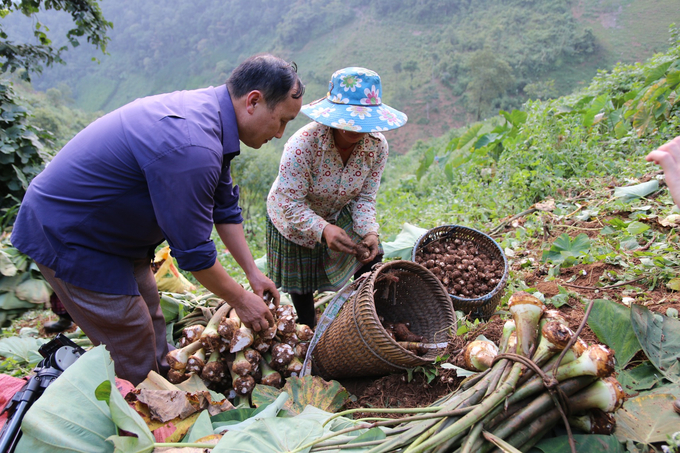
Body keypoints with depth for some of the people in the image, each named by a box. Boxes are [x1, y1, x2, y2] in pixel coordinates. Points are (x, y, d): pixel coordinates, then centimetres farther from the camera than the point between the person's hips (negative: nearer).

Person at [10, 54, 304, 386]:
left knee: (152, 329, 18)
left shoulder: (208, 109, -2)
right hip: (66, 236, -9)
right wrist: (240, 300, -11)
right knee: (135, 361, 0)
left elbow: (225, 207, 6)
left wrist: (253, 272, 7)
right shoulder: (191, 147, -34)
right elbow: (193, 252, -26)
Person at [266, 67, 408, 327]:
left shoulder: (376, 145, -22)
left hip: (339, 214, 4)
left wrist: (369, 232, -31)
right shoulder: (303, 144, -37)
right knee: (302, 286, 11)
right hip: (294, 221, -3)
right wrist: (323, 229, -50)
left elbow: (365, 198, -13)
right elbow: (291, 204, -34)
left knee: (372, 266, -2)